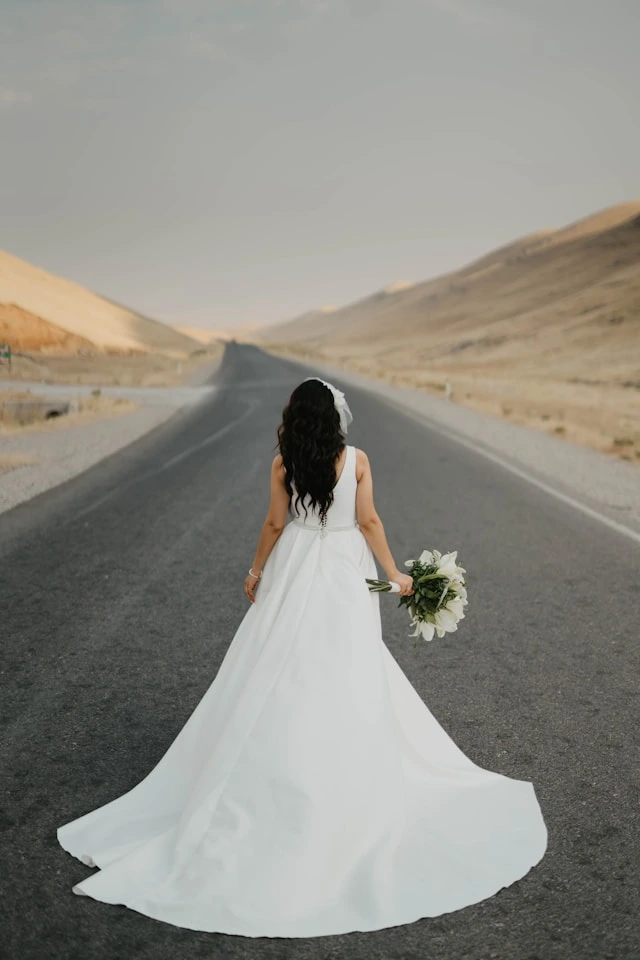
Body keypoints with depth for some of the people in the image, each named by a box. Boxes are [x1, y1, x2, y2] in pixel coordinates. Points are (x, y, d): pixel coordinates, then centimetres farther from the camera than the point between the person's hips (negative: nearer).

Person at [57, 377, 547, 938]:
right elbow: (368, 522, -7)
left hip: (294, 573, 0)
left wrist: (256, 572, 12)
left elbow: (275, 524, -2)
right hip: (346, 575, 0)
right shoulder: (357, 460, -8)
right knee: (349, 680, 9)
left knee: (282, 674, 11)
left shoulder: (283, 465, -7)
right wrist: (394, 574, 2)